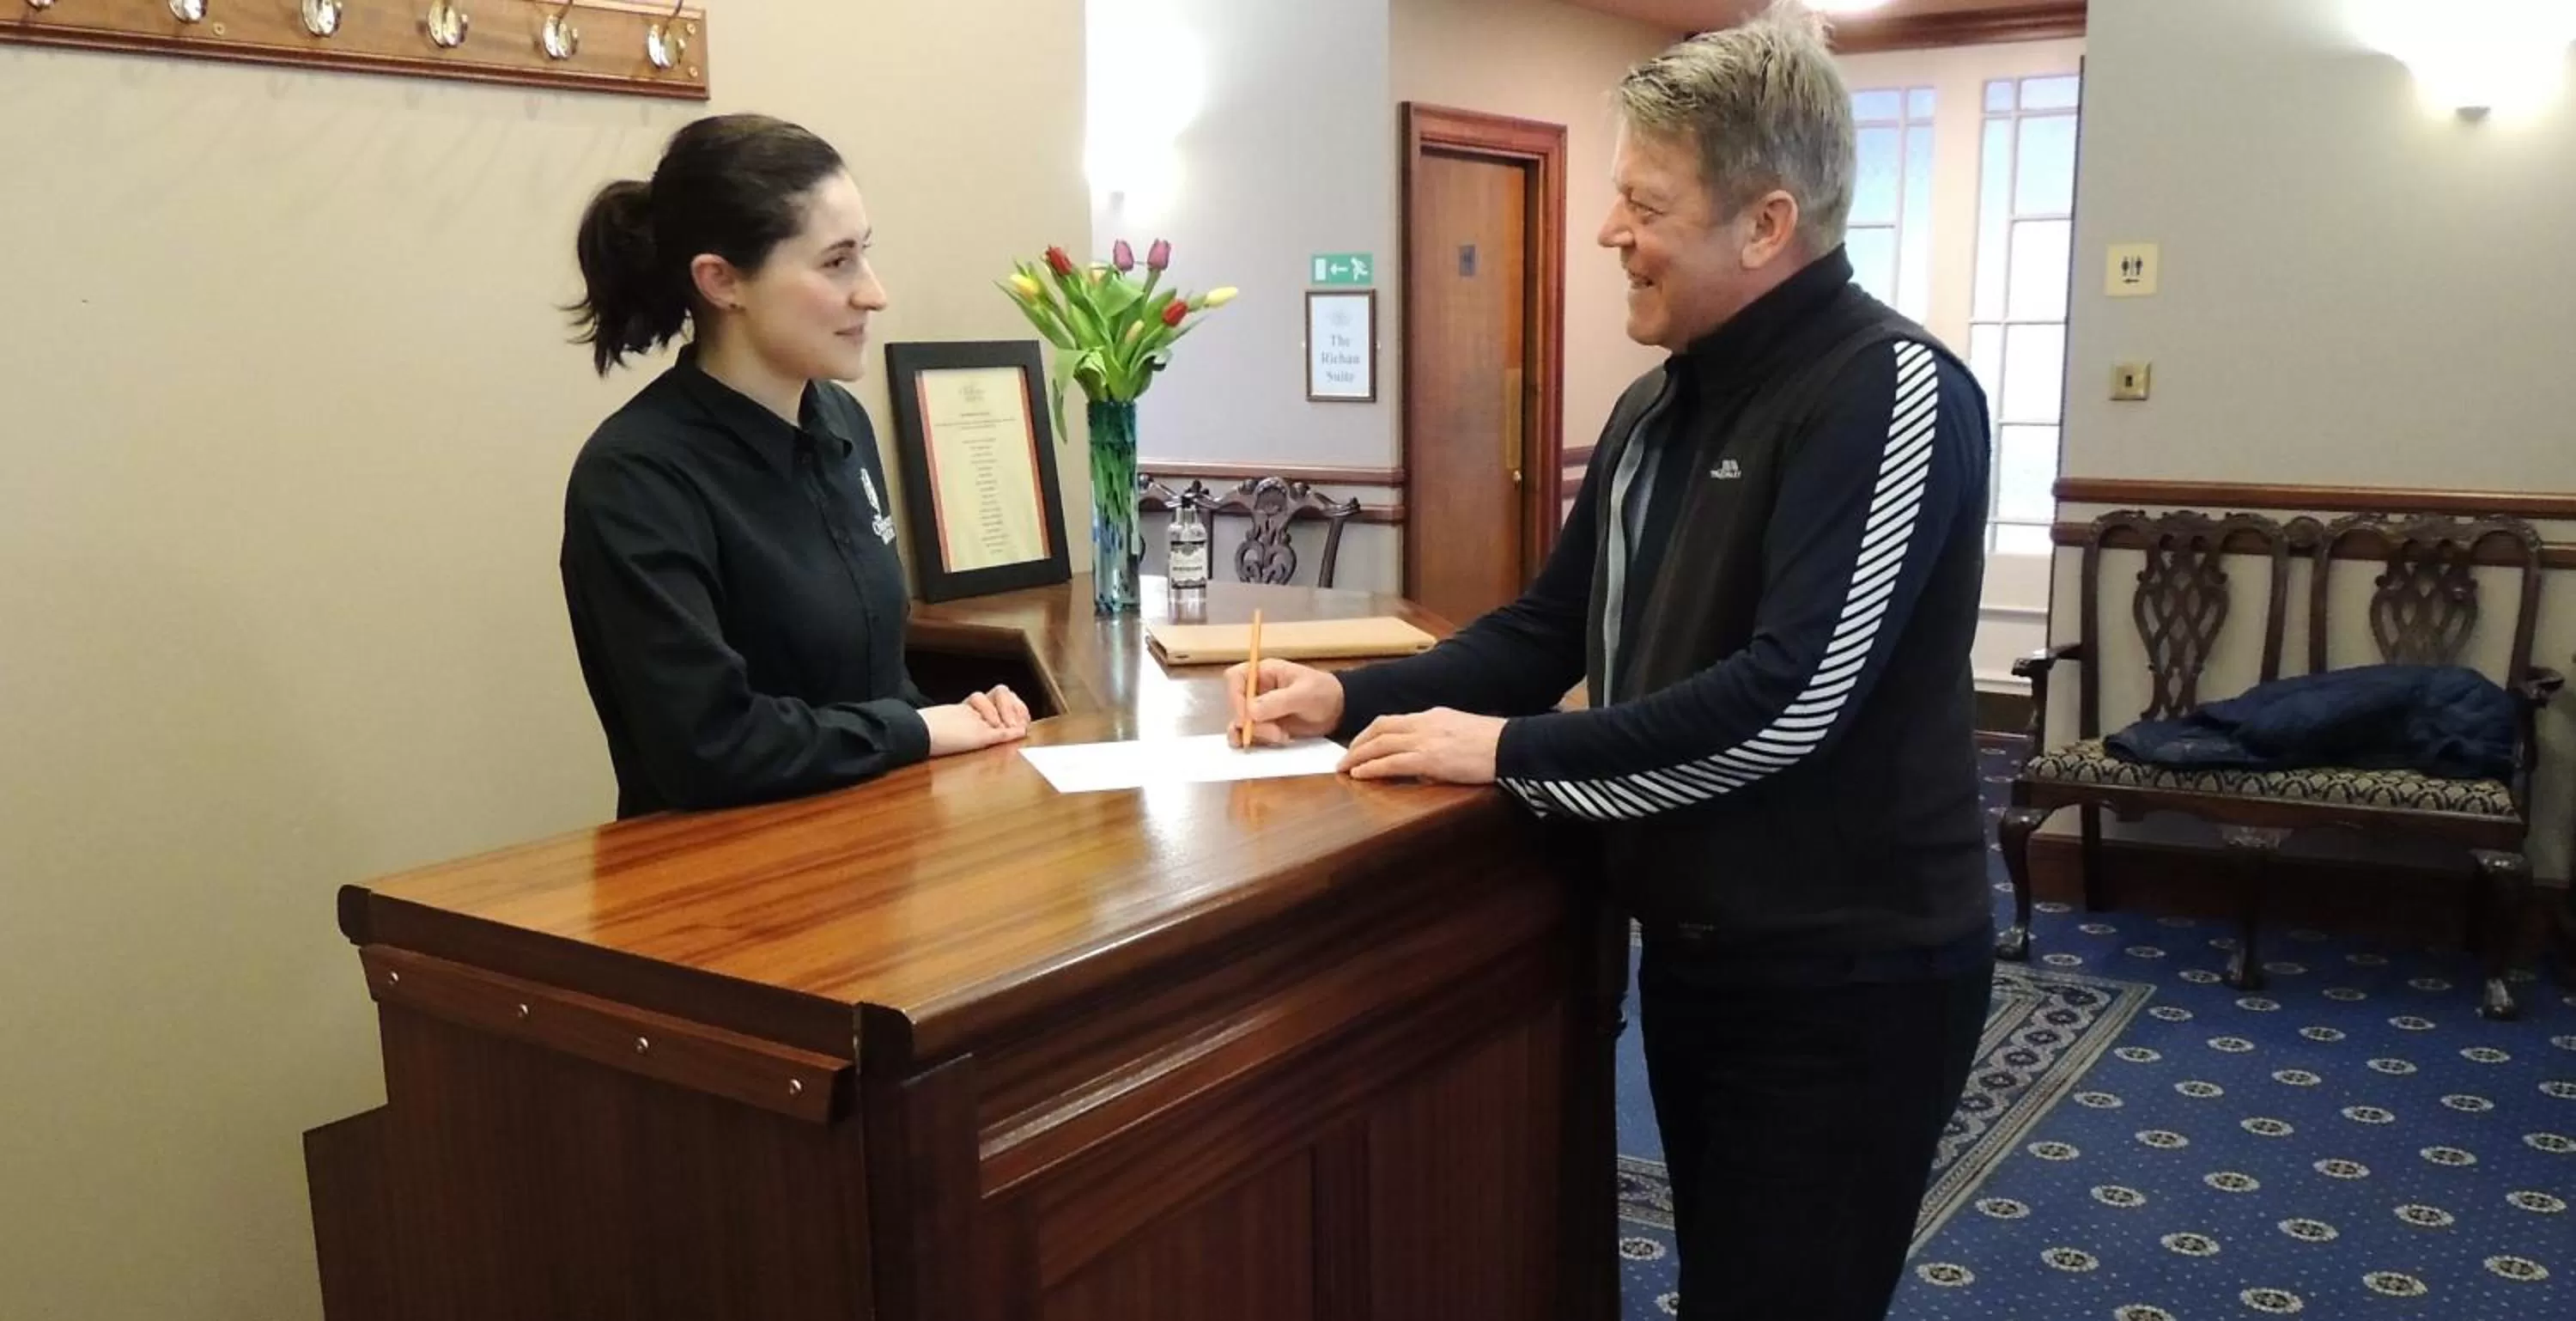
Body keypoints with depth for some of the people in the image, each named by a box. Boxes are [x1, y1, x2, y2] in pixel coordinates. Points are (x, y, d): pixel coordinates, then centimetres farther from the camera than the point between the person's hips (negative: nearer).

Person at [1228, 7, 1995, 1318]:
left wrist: (1508, 754, -21)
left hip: (1845, 971, -8)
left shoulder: (1890, 391, -18)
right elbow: (1552, 628, 12)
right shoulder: (1658, 405, 9)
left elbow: (1791, 701, -27)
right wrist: (1353, 697, -1)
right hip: (1692, 946, 8)